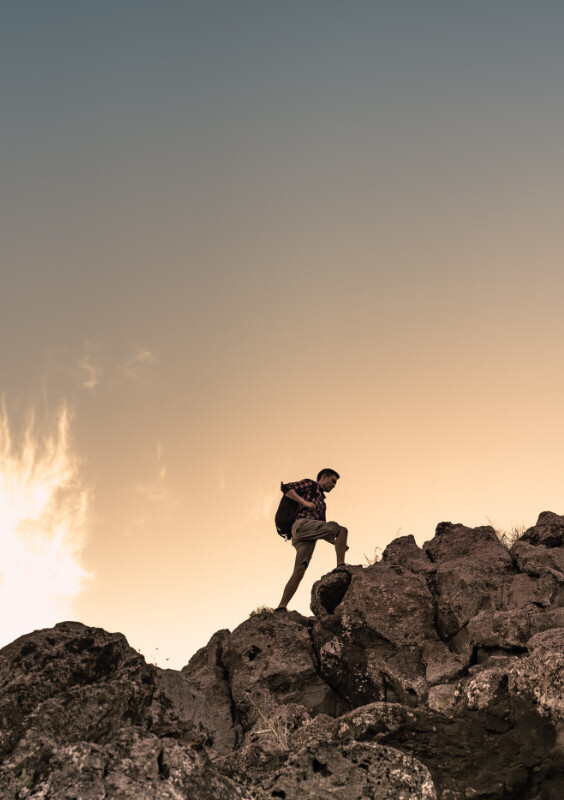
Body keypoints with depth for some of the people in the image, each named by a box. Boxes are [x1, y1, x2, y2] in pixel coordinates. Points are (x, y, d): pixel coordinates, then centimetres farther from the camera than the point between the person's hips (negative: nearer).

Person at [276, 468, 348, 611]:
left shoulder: (322, 503, 39)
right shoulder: (310, 484, 18)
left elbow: (323, 531, 33)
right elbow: (286, 488, 2)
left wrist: (337, 543, 17)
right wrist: (304, 502, -9)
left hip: (307, 538, 7)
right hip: (302, 523, -7)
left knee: (299, 570, -10)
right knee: (342, 530, -15)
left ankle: (281, 607, -20)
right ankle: (341, 567, -26)